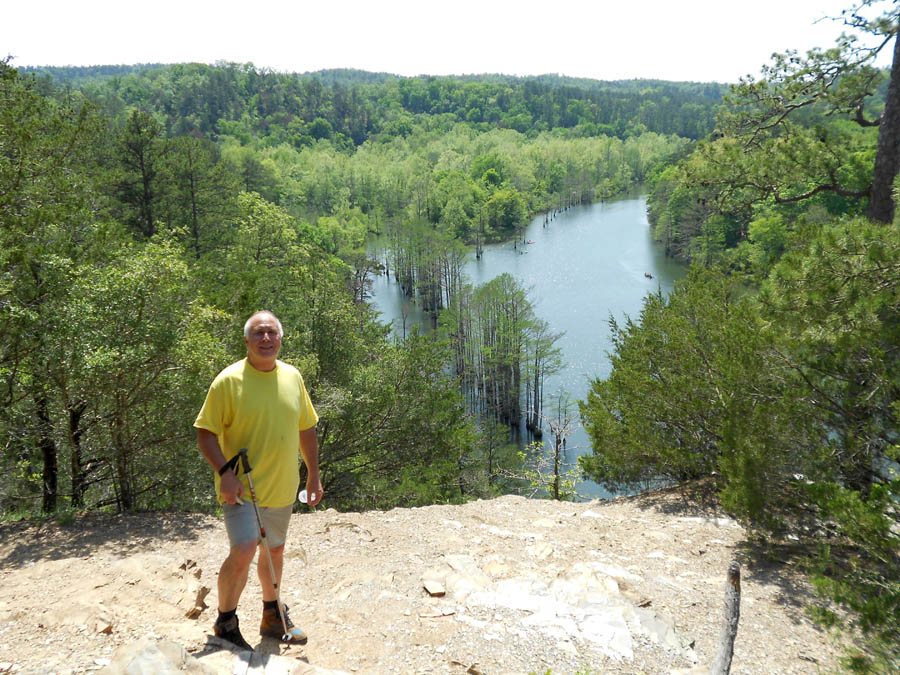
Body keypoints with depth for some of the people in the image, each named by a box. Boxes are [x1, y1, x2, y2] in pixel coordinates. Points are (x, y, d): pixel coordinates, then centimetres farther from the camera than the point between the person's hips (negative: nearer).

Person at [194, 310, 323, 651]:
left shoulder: (293, 377, 3)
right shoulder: (229, 380, -12)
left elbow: (306, 428, 12)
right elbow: (206, 432, -11)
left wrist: (313, 475, 11)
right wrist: (225, 471, -23)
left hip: (282, 487, 6)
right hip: (242, 487, -5)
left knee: (274, 550, 18)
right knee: (243, 550, -17)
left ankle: (272, 616, 39)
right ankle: (225, 623, 8)